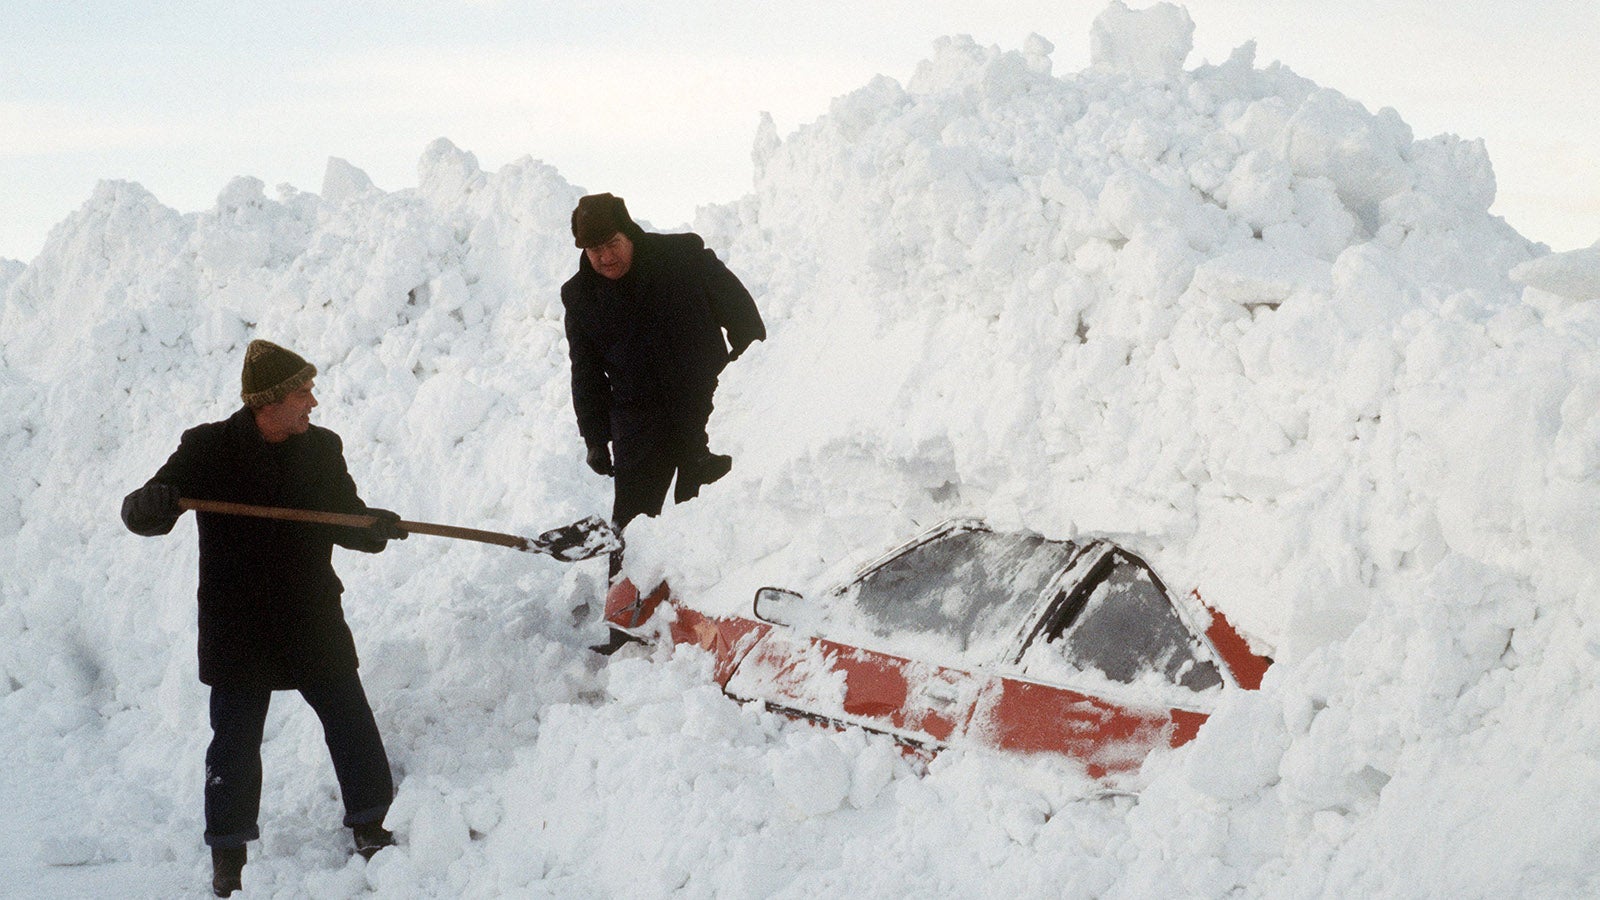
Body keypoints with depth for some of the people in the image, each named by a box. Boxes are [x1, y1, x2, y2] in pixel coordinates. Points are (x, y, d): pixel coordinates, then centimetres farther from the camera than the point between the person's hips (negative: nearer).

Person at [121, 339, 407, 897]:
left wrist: (374, 527, -14)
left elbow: (346, 521, 9)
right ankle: (228, 852, 18)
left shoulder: (322, 448, 3)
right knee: (235, 742, 5)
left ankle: (369, 825, 24)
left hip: (314, 622, 3)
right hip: (237, 630, -3)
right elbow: (143, 516, -8)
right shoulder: (208, 449, -8)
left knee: (351, 722, 6)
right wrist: (150, 503, -33)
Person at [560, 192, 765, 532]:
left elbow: (744, 320, 1)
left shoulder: (686, 256, -7)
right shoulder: (580, 297, 4)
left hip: (706, 408, -2)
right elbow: (586, 374, 13)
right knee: (630, 520, -2)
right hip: (638, 424, 2)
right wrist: (595, 437, 9)